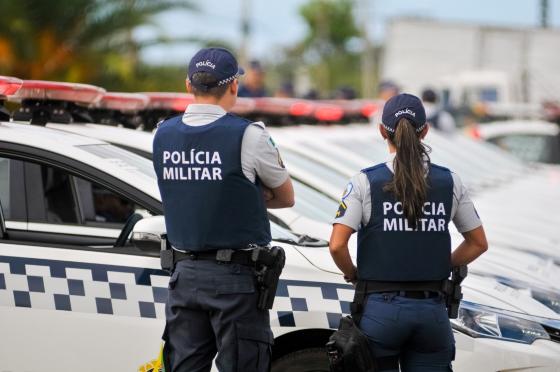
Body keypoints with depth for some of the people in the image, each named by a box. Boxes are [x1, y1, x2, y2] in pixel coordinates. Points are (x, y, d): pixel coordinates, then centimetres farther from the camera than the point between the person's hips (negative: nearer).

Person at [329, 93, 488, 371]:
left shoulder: (365, 182, -5)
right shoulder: (449, 182, 4)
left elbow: (337, 245, -12)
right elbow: (478, 243, 11)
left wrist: (352, 274, 6)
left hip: (381, 308, -2)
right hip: (432, 309, 2)